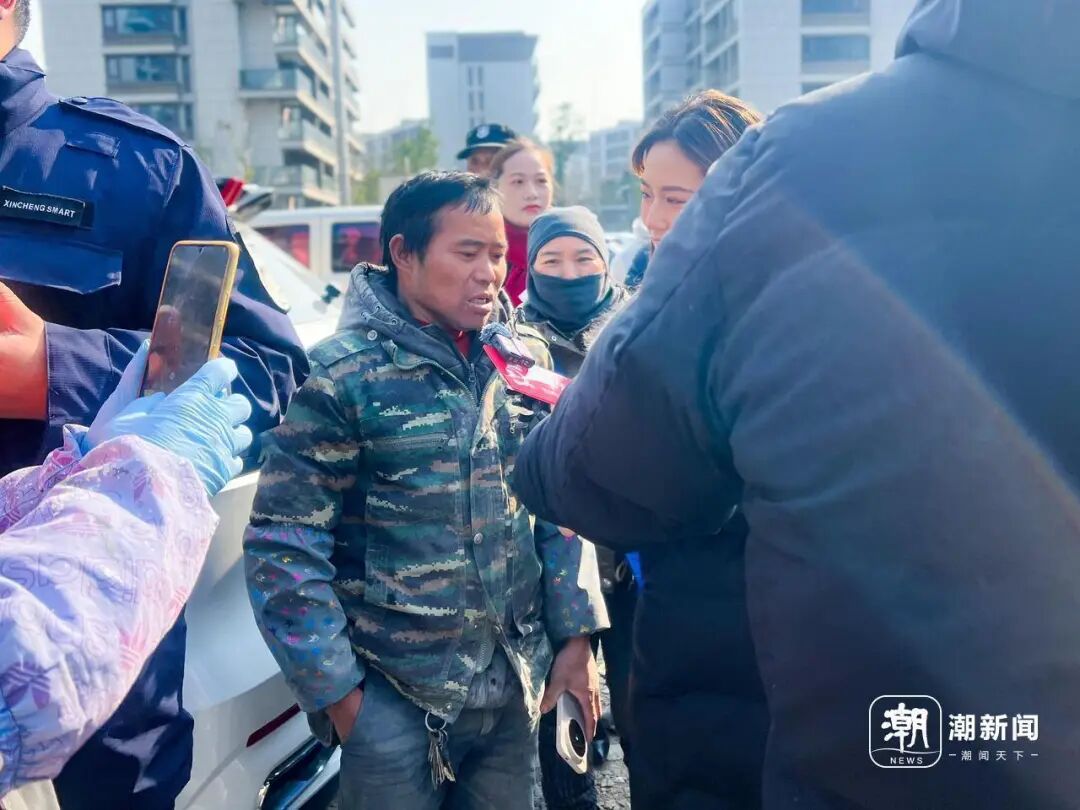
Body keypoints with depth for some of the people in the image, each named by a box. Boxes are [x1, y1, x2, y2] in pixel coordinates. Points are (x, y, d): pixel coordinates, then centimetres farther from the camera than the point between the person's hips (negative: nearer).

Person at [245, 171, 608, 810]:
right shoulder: (342, 377, -13)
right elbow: (284, 546, -11)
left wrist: (576, 635, 3)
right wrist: (334, 690, -9)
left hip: (516, 685, 5)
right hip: (393, 702, -4)